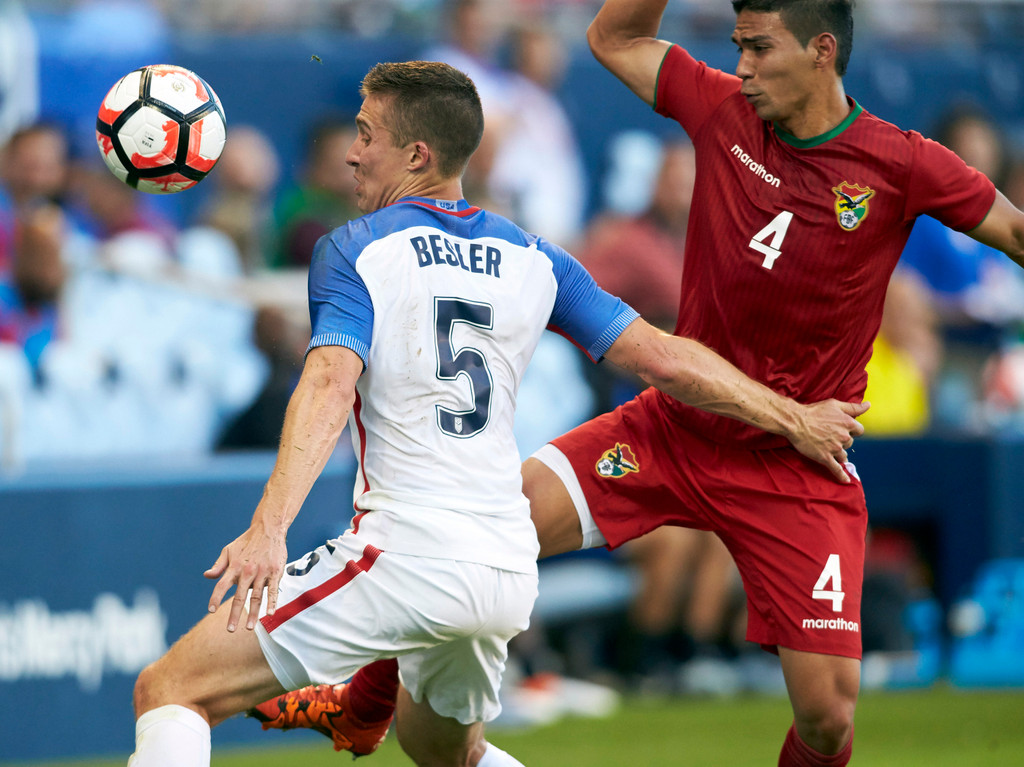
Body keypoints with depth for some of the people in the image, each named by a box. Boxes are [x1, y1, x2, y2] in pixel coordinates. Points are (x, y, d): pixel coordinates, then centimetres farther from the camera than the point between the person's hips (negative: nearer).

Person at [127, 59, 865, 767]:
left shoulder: (355, 251, -1)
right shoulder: (531, 261, 13)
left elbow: (329, 388, -18)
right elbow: (666, 360, 13)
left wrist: (269, 526, -30)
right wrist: (797, 420, 25)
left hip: (407, 552, -6)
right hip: (508, 574, 7)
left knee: (170, 691, -9)